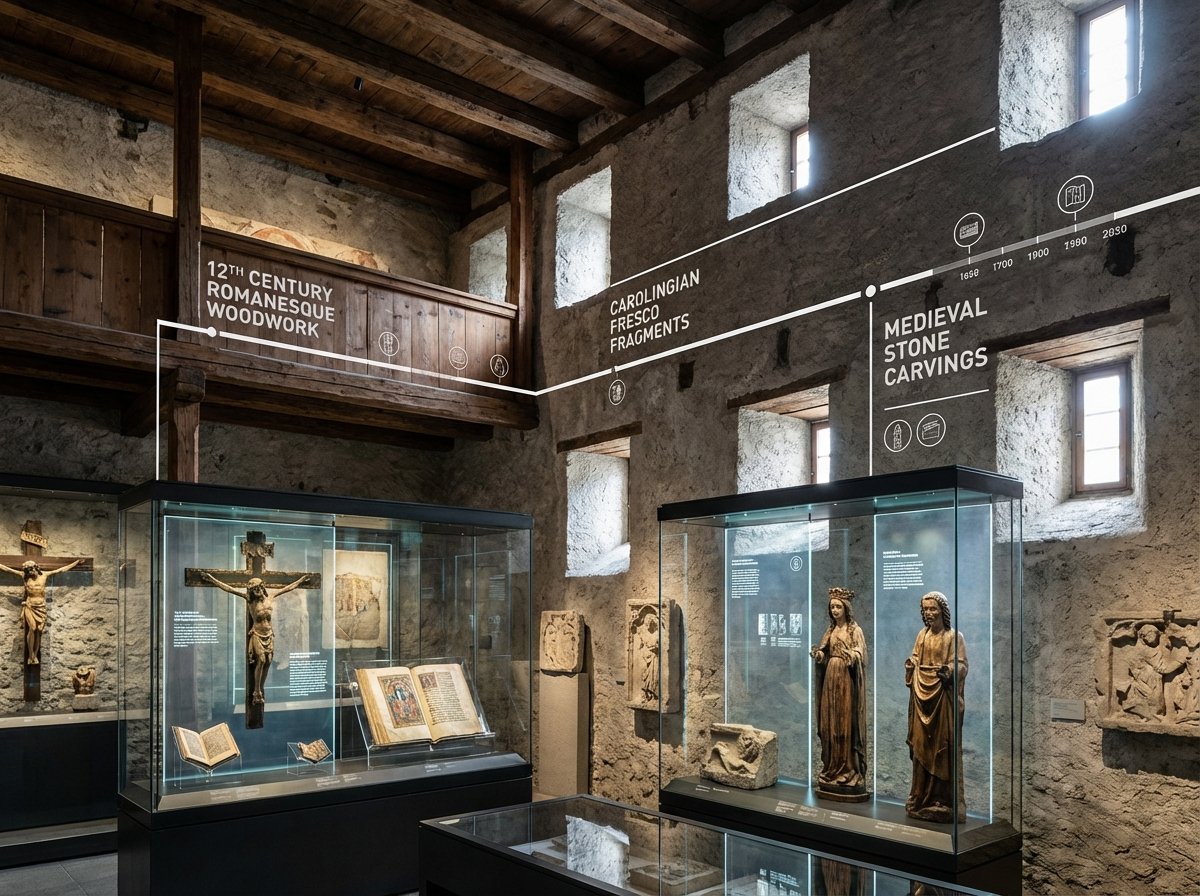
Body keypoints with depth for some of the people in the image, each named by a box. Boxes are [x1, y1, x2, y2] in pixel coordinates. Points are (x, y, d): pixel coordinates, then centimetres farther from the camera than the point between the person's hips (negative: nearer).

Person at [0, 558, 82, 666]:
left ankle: (35, 655, 9)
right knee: (32, 628, -17)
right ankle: (30, 656, -9)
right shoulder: (24, 576, 1)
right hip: (30, 606, -2)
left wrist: (77, 562, 4)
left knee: (38, 631, 0)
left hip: (41, 607, 2)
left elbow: (62, 569, 5)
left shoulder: (44, 575, 2)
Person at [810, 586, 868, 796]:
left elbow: (859, 655, -13)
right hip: (830, 678, 6)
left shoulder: (855, 630, -3)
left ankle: (850, 770, -2)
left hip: (847, 680, -6)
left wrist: (848, 655, -33)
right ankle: (832, 769, 12)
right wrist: (819, 654, -11)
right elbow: (824, 655, 11)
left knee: (846, 723, -6)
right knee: (830, 723, 5)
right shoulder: (830, 630, 13)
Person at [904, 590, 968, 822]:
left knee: (942, 748, -3)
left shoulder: (954, 636, -4)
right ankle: (922, 799, 15)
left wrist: (948, 671, -25)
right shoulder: (922, 634, 12)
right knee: (921, 746, 7)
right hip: (922, 695, 5)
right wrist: (910, 665, -4)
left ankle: (944, 801, 3)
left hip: (943, 697, -5)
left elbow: (961, 665, -10)